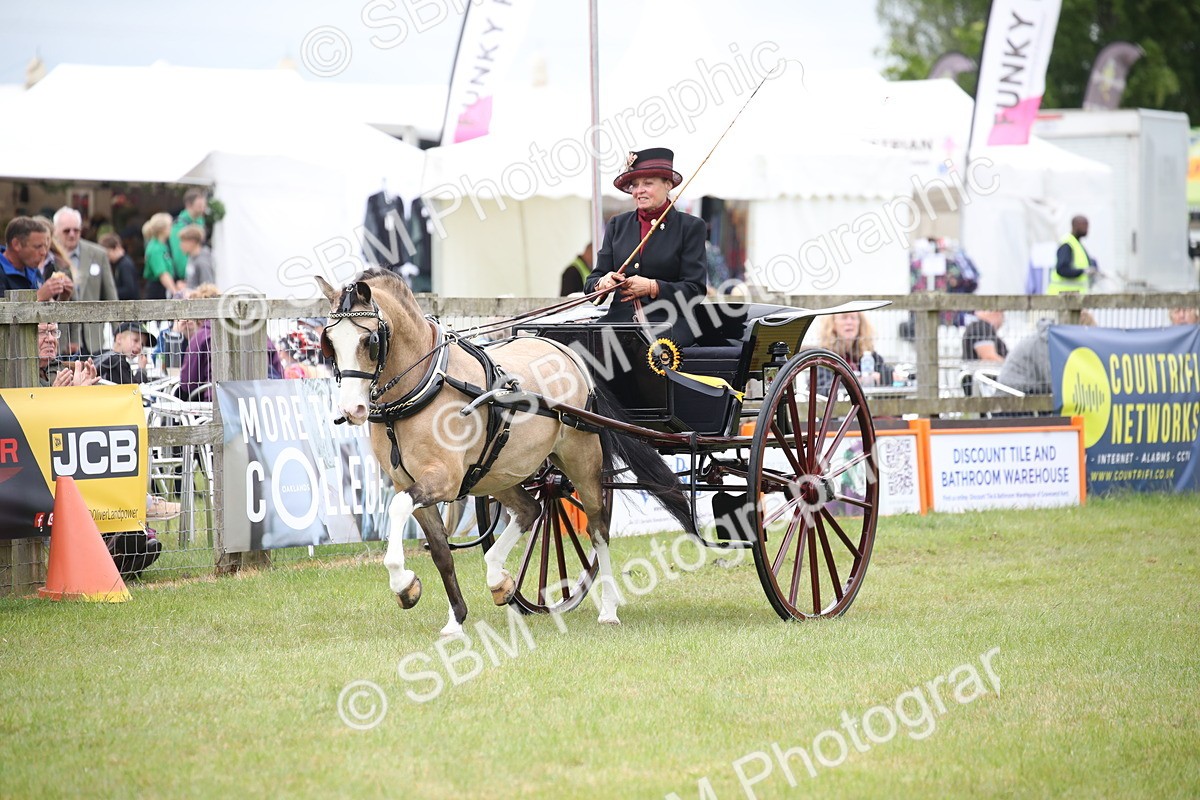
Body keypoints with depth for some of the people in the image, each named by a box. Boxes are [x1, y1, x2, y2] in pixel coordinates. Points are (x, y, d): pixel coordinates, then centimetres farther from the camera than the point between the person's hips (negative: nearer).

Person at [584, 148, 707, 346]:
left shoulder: (690, 227, 5)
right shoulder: (617, 225, 17)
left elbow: (695, 289, -2)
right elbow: (591, 283, 13)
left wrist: (652, 288, -16)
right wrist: (602, 283, -12)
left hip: (668, 326, -4)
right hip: (619, 321, 4)